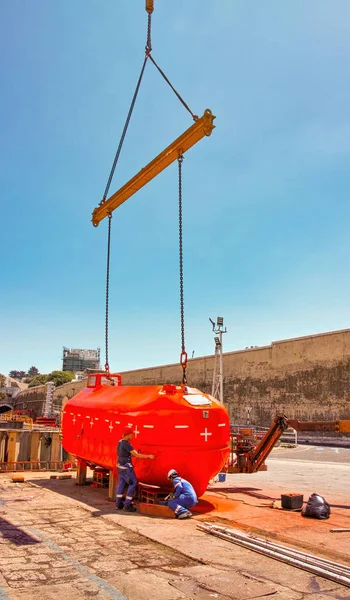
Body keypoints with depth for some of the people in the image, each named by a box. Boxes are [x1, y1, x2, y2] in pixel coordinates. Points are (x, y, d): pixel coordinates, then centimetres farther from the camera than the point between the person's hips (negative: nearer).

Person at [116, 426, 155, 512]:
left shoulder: (120, 442, 5)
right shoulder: (126, 444, -23)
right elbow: (136, 455, -23)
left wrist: (135, 454, 11)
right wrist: (149, 456, -18)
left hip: (120, 465, 9)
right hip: (126, 467, -9)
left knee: (121, 483, 16)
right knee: (133, 484, -1)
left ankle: (119, 504, 22)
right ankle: (127, 505, 2)